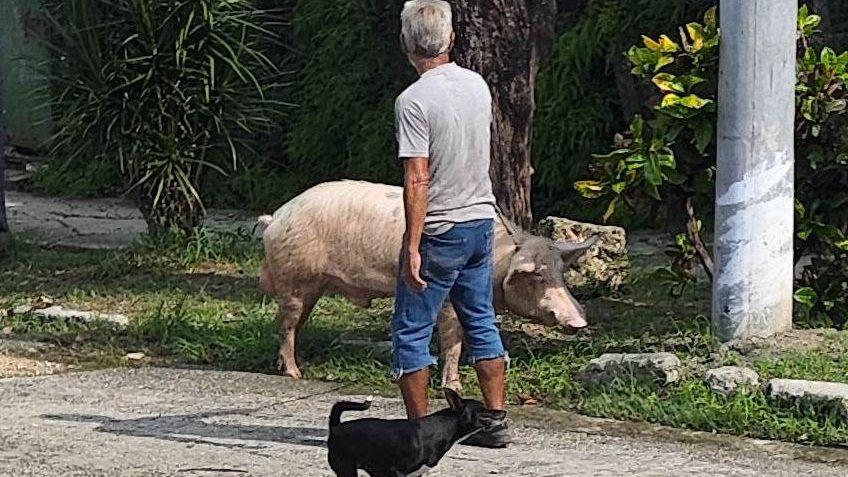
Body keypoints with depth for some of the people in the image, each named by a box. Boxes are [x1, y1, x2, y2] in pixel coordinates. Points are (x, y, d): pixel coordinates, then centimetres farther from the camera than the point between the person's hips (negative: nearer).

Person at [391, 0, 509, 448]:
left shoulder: (414, 101, -18)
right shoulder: (478, 85, 4)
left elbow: (417, 180, -21)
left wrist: (412, 247, -20)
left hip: (440, 231, -7)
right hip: (482, 221, 7)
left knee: (411, 332, 3)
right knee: (481, 323, 15)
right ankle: (496, 421, 16)